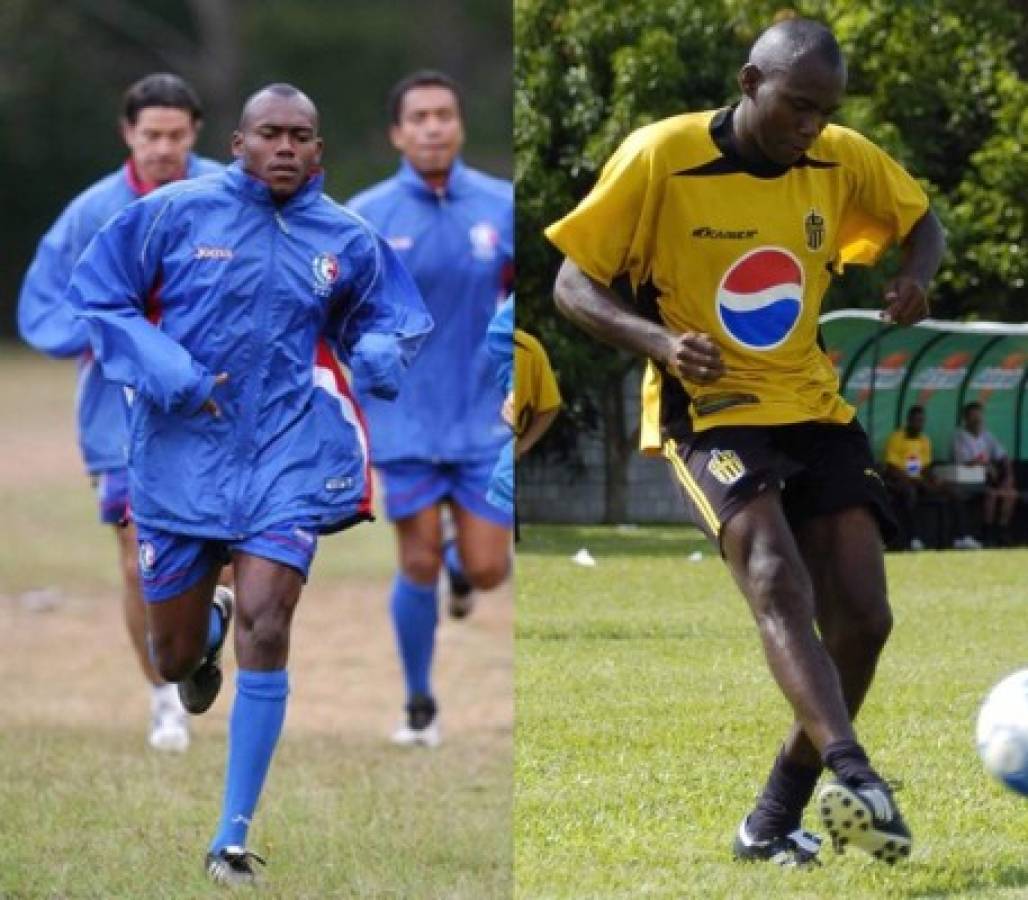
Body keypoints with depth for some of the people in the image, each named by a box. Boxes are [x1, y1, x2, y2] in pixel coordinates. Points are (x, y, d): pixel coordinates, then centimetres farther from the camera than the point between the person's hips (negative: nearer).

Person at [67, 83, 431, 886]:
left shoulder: (346, 241, 1)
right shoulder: (174, 214, -5)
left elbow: (397, 317, 17)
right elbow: (96, 293, 0)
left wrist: (380, 356, -7)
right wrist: (162, 369, -14)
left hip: (288, 458, 0)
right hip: (181, 452, 0)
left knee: (266, 630, -17)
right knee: (175, 658, 9)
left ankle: (233, 840, -9)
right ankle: (204, 637, 52)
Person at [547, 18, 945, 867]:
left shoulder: (843, 162, 1)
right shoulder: (660, 158, -12)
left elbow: (921, 217, 19)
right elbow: (574, 285, -7)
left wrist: (917, 273, -6)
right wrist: (658, 341, -26)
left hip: (815, 408, 5)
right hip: (709, 410, -5)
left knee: (862, 619, -5)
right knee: (779, 583, -29)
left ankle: (775, 819, 11)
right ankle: (852, 776, -47)